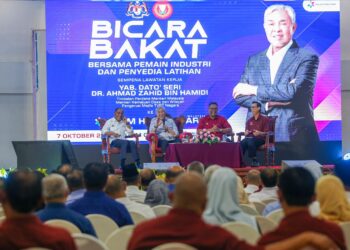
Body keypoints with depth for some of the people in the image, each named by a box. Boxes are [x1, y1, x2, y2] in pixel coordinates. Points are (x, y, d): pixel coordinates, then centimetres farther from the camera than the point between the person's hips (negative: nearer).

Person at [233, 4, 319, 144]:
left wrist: (254, 90, -6)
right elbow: (239, 96, 6)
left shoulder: (307, 58, -1)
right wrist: (269, 102, -12)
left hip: (294, 139, -4)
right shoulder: (254, 61, 15)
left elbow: (293, 91, -15)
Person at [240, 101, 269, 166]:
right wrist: (246, 133, -2)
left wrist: (259, 133, -20)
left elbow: (267, 132, 0)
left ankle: (254, 161, -30)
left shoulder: (264, 119, 6)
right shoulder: (249, 120, 22)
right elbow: (246, 132, 23)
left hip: (260, 138, -4)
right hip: (249, 137, 4)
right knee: (242, 143, -32)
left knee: (250, 142, -39)